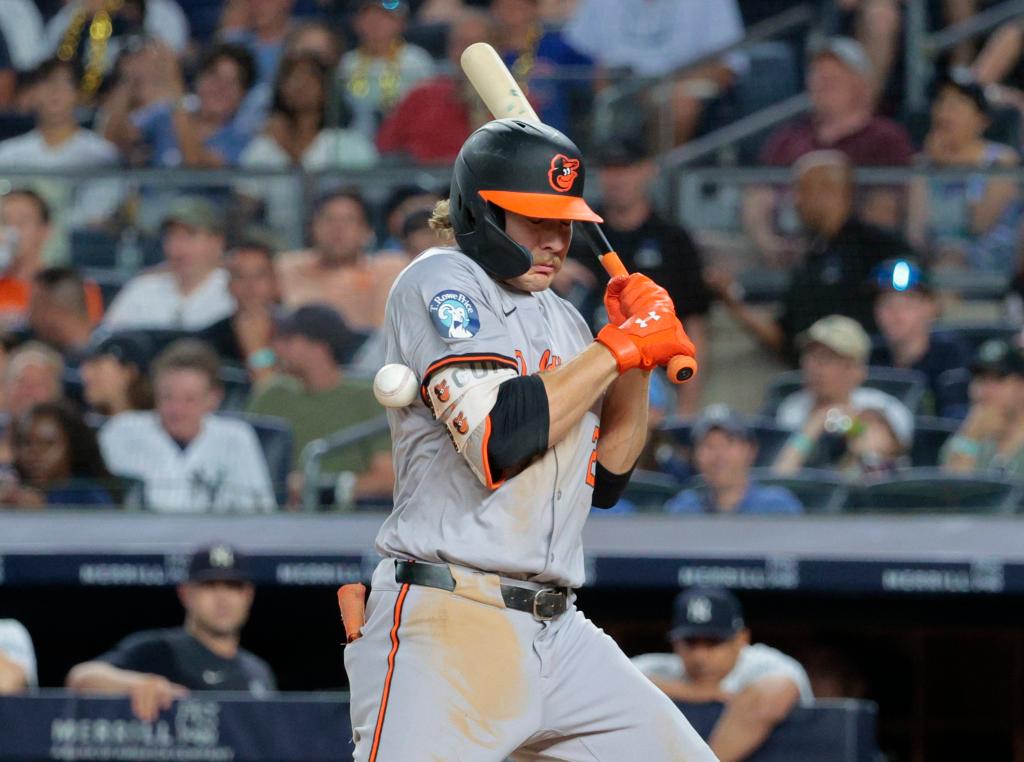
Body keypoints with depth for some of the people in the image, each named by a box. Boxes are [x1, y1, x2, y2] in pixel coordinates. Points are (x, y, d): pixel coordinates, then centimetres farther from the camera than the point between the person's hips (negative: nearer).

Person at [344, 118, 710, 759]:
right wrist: (618, 347, -10)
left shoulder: (560, 319, 20)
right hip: (448, 629, -8)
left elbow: (605, 482, 21)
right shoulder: (440, 281, -4)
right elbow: (495, 439, -19)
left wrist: (641, 353, 10)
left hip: (558, 633, 8)